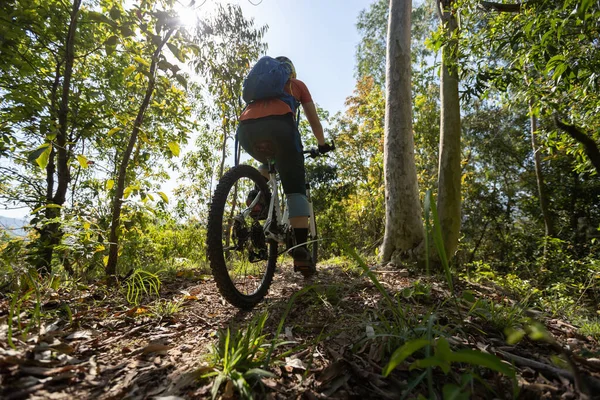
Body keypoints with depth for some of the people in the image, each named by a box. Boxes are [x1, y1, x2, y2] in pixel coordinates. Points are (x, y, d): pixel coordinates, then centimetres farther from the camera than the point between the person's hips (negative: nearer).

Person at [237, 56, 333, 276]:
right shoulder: (297, 84, 32)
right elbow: (314, 120, 31)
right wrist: (322, 144, 45)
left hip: (246, 127, 4)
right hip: (278, 123, -3)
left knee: (268, 162, 35)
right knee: (295, 188, -1)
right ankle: (301, 251, -11)